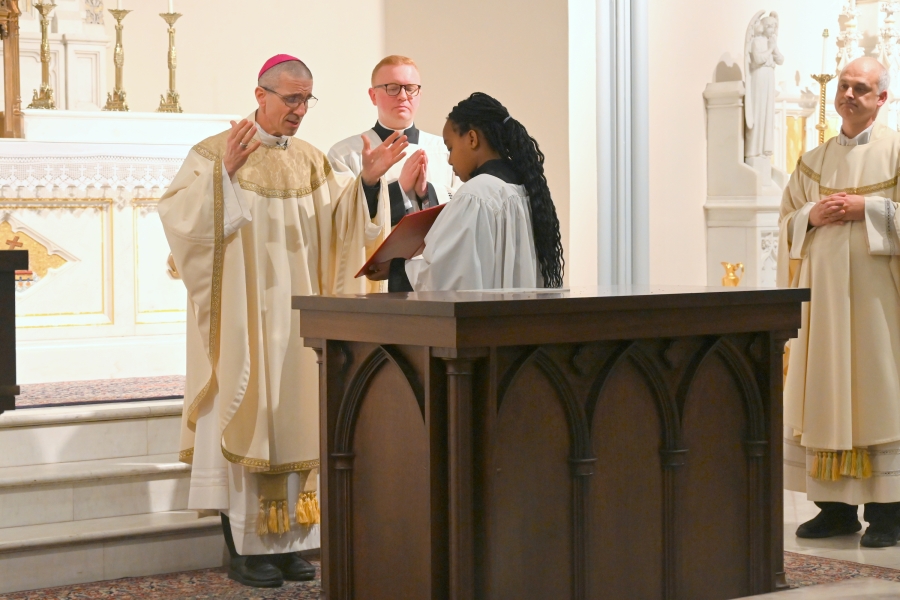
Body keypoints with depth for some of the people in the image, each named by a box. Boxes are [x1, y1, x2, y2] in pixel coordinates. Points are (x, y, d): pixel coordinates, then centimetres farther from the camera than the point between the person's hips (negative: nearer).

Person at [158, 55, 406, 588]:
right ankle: (243, 547, 3)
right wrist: (223, 174, -21)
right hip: (241, 314, -5)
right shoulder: (216, 152, -4)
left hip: (295, 313, 5)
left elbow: (340, 226, 6)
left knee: (294, 413, 5)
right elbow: (177, 213, -13)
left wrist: (366, 180, -7)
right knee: (244, 414, -3)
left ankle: (289, 539, 13)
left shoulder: (312, 161, 11)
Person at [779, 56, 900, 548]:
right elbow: (786, 221, 17)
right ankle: (836, 507, 10)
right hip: (822, 291, 5)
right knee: (824, 399, 3)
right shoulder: (814, 161, 16)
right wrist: (812, 216, -3)